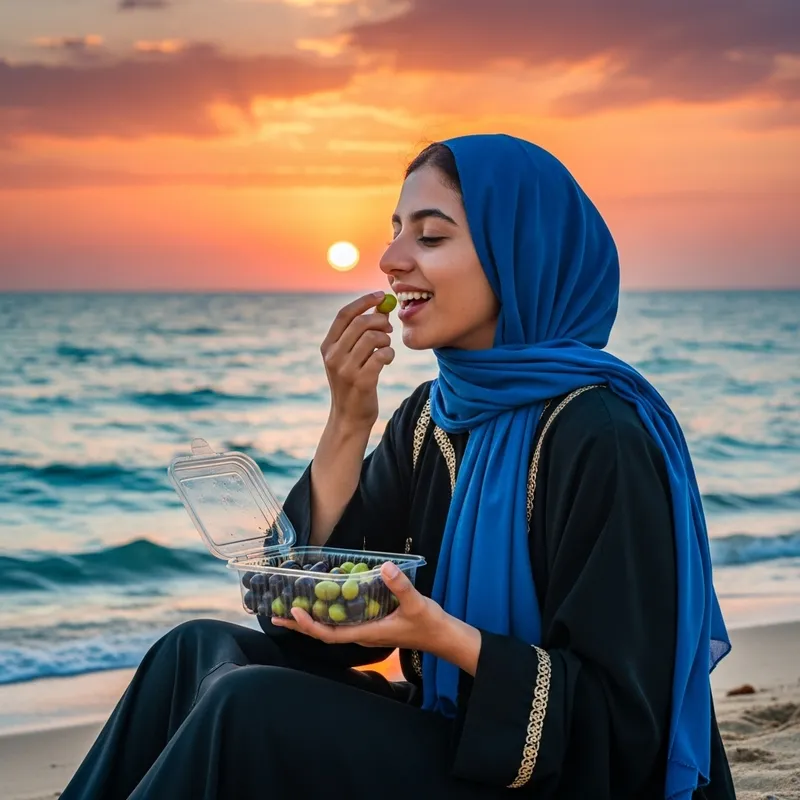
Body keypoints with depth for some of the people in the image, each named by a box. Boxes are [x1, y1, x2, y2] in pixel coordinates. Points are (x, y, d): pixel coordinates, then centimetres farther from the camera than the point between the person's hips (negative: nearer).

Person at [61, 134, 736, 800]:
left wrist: (447, 639, -31)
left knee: (251, 706, -20)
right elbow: (331, 620, 1)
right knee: (200, 650, -4)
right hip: (448, 742, 7)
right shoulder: (428, 417, 5)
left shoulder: (598, 437, -19)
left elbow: (622, 719, -18)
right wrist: (348, 424, -8)